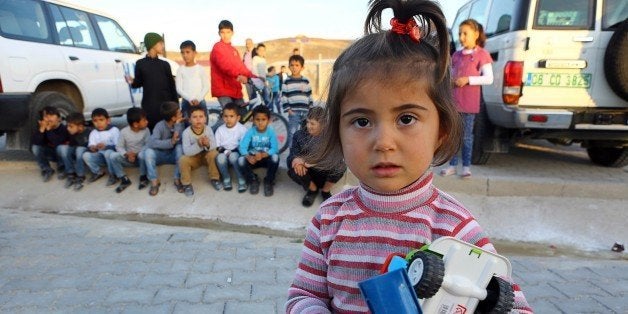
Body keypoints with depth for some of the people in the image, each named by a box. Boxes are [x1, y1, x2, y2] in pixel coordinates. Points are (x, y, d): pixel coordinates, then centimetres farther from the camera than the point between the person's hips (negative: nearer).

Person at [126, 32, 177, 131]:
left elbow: (172, 86, 9)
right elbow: (138, 83, 9)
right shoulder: (140, 64, 3)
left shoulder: (164, 64, 9)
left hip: (166, 104, 2)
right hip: (149, 105, -2)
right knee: (151, 130, -5)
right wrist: (132, 82, -14)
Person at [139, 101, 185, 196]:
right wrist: (171, 142, -44)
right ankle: (154, 181, -18)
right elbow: (151, 142, -34)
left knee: (180, 148, -31)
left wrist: (178, 125, -29)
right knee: (148, 151, -31)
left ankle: (178, 179, -21)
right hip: (160, 155, -1)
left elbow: (180, 141, -25)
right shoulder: (160, 126, -19)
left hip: (174, 155, 1)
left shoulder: (180, 124, -11)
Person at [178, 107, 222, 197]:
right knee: (183, 159, -30)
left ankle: (214, 178, -7)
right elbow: (186, 151, -29)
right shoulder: (186, 132, -22)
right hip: (193, 158, -1)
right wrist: (198, 145, -46)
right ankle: (187, 184, -7)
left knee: (214, 153, -28)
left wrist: (208, 145, -42)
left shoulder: (208, 129, -16)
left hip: (206, 155, 1)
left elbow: (214, 146, -18)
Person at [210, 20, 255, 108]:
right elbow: (224, 65, -21)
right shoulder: (218, 47, -5)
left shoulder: (234, 50, 21)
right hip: (223, 90, -8)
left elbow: (240, 66, 20)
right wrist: (238, 75, -38)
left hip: (235, 90, 8)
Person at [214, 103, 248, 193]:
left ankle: (242, 180, -18)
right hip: (224, 153, 2)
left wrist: (232, 151, -19)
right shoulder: (220, 130, 1)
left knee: (234, 156, -35)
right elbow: (217, 147, 2)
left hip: (237, 153, -2)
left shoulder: (242, 129, -8)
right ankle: (226, 178, -7)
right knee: (220, 157, -31)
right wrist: (225, 151, -15)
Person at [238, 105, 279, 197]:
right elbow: (242, 147, -20)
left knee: (275, 157, -32)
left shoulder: (271, 132, -13)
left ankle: (268, 182, -7)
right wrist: (248, 157, -39)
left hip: (266, 158, -1)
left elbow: (275, 149, -23)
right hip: (253, 158, 1)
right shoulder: (250, 132, -11)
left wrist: (263, 155, -39)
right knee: (241, 160, -27)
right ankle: (253, 180, 0)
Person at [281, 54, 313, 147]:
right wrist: (288, 109, -10)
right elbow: (284, 97, -2)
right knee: (292, 132, -4)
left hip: (305, 111, 4)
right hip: (293, 111, -3)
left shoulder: (306, 81, 10)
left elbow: (310, 95, 13)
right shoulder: (287, 82, 0)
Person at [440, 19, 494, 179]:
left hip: (469, 103, -5)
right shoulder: (456, 55, 14)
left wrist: (468, 79, -18)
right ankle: (452, 165, 16)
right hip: (453, 101, 5)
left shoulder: (482, 54, -2)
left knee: (466, 135, 3)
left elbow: (489, 78, -8)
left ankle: (466, 166, 14)